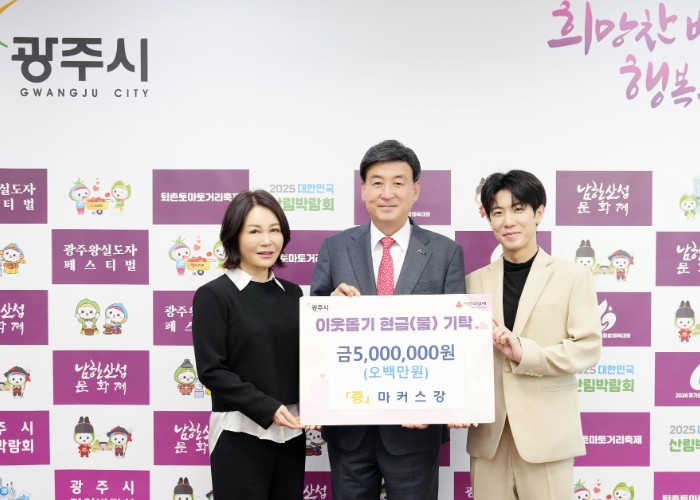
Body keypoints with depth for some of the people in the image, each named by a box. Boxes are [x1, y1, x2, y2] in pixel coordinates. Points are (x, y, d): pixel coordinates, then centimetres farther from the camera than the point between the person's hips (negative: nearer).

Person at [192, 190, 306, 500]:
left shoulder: (292, 293, 9)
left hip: (290, 432, 5)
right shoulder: (213, 295, -7)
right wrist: (267, 409, -19)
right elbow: (211, 370, -12)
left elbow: (303, 358, 12)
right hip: (241, 434, -5)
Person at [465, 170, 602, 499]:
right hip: (488, 432, 3)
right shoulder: (476, 280, 10)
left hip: (546, 432, -2)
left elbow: (588, 347, -5)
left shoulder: (573, 276, 2)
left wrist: (524, 353, -16)